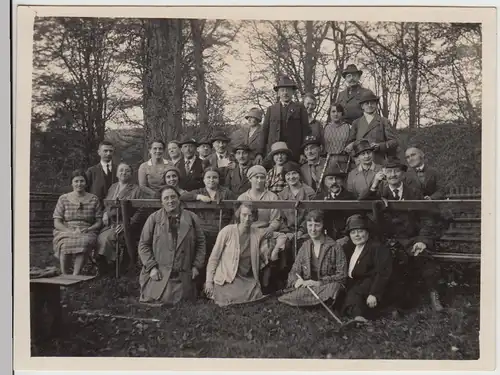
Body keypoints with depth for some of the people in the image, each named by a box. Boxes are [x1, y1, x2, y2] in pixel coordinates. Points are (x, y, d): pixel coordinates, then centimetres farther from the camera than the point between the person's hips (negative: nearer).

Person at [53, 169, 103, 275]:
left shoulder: (94, 200, 10)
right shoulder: (63, 199, 10)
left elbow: (99, 222, 8)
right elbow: (57, 223, 4)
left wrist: (88, 229, -12)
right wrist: (71, 231, -13)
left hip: (86, 233, 0)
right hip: (65, 231, 0)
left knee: (84, 242, -36)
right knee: (65, 243, -35)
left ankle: (75, 275, -29)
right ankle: (64, 276, -21)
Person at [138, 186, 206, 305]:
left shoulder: (192, 218, 5)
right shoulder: (153, 219, 2)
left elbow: (200, 243, 8)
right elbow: (143, 245, 2)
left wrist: (197, 266, 1)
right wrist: (152, 267, -7)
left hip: (184, 274, 1)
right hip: (159, 273, -1)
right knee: (160, 299, -9)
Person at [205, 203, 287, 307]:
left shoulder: (258, 233, 3)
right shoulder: (227, 231, -7)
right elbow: (214, 258, -2)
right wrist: (209, 281, -3)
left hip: (247, 279, 3)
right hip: (227, 279, -3)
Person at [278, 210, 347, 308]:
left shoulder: (335, 247, -1)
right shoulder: (305, 247, 13)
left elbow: (342, 275, -6)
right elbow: (293, 271, 13)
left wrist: (319, 283, -15)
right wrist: (296, 281, -10)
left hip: (326, 288, -1)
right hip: (306, 287, 1)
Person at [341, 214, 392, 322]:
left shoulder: (378, 248, -8)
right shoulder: (349, 247, 16)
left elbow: (383, 273, -17)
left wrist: (374, 294, -25)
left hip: (369, 284, -8)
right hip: (353, 284, 8)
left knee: (353, 294, -31)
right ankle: (357, 315, -26)